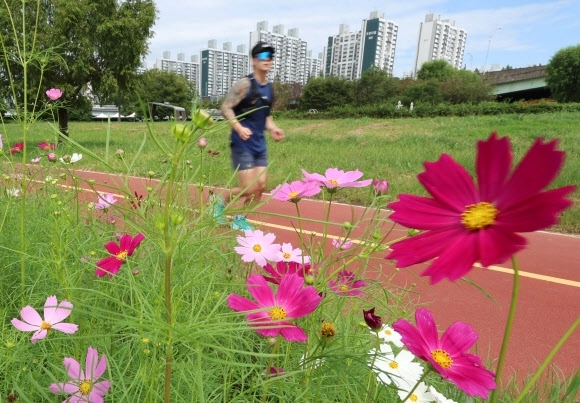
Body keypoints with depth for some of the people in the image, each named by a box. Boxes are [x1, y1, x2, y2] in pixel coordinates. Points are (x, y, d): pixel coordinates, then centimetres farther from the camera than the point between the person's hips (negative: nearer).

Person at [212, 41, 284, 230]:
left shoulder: (269, 88, 11)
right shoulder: (245, 84, -11)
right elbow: (225, 108, -13)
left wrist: (272, 128, 4)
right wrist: (239, 127, -26)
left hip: (260, 145, 7)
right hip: (242, 144, -7)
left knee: (260, 187, 4)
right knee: (249, 189, -7)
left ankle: (240, 220, 22)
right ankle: (221, 200, 22)